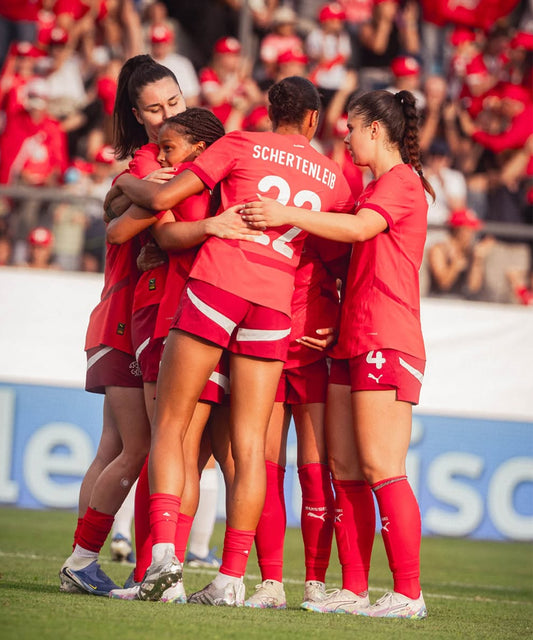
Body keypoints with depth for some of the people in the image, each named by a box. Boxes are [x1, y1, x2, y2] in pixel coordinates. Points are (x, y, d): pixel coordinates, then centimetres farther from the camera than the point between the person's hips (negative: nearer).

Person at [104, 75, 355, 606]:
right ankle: (231, 578, -3)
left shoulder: (241, 145, 6)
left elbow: (161, 197, 2)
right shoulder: (332, 177, 16)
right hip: (275, 303, 3)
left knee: (169, 425, 2)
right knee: (249, 444, 3)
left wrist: (124, 182, 21)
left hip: (217, 283, -3)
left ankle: (163, 548, -15)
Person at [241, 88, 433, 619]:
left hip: (386, 341, -10)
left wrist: (289, 215, -20)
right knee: (345, 470, 5)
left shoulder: (402, 181, -5)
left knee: (381, 469, -12)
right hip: (351, 342, 10)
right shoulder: (375, 188, 24)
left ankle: (409, 593, -11)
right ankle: (354, 589, 6)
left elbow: (359, 228, -21)